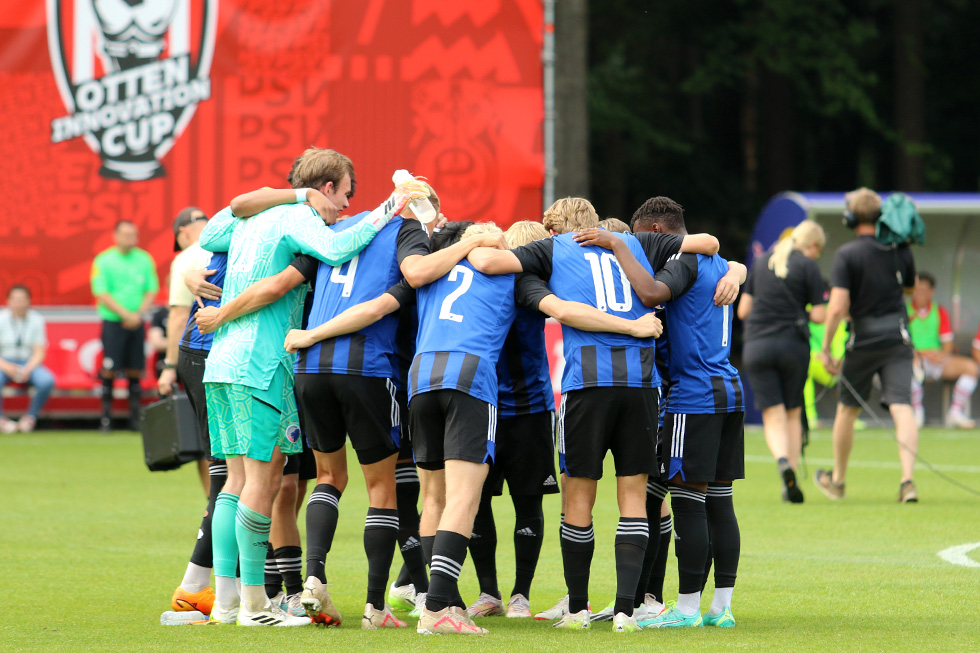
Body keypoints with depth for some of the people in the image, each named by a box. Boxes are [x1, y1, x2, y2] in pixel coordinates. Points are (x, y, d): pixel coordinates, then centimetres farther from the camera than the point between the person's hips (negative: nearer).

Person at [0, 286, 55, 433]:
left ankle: (31, 417, -10)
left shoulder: (37, 320, 0)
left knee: (47, 381, -32)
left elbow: (39, 353, -2)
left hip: (30, 364, 1)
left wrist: (28, 369, -21)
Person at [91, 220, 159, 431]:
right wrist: (125, 314, -13)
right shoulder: (103, 261, -2)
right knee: (109, 369, -7)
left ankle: (135, 418, 7)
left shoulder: (145, 260, 9)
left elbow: (151, 290, 9)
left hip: (136, 323, 3)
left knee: (135, 370, 3)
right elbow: (102, 294, -7)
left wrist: (139, 314, -6)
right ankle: (106, 418, -2)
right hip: (113, 322, -3)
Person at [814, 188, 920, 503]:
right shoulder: (900, 250, 2)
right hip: (898, 338, 2)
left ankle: (837, 479, 30)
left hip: (863, 341, -2)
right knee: (902, 407, -6)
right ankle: (908, 479, -24)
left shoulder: (846, 255, -12)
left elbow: (838, 307, -17)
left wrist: (826, 348, -10)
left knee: (848, 409, 15)